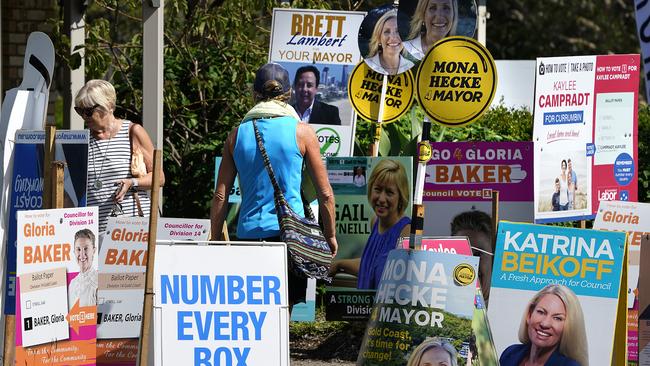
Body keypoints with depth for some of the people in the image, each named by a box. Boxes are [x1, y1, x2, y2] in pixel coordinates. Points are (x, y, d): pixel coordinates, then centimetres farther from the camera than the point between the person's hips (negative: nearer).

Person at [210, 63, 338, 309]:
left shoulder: (238, 134, 8)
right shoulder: (301, 132, 1)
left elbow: (220, 197, 7)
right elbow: (325, 194, 3)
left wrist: (215, 242, 14)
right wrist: (330, 236, 14)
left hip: (248, 233, 2)